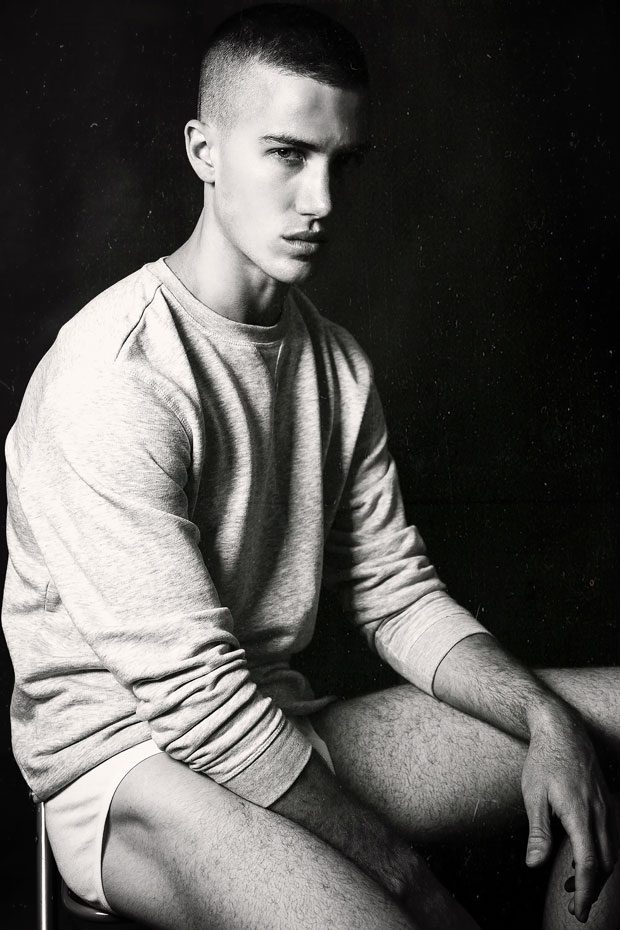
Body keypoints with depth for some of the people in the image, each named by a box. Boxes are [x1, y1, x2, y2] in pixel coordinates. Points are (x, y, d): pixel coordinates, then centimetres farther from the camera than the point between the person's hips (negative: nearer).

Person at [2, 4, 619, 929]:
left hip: (279, 727, 8)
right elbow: (191, 692, -22)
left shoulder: (336, 363, 6)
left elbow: (397, 593, 6)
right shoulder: (116, 375, -20)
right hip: (125, 764, -7)